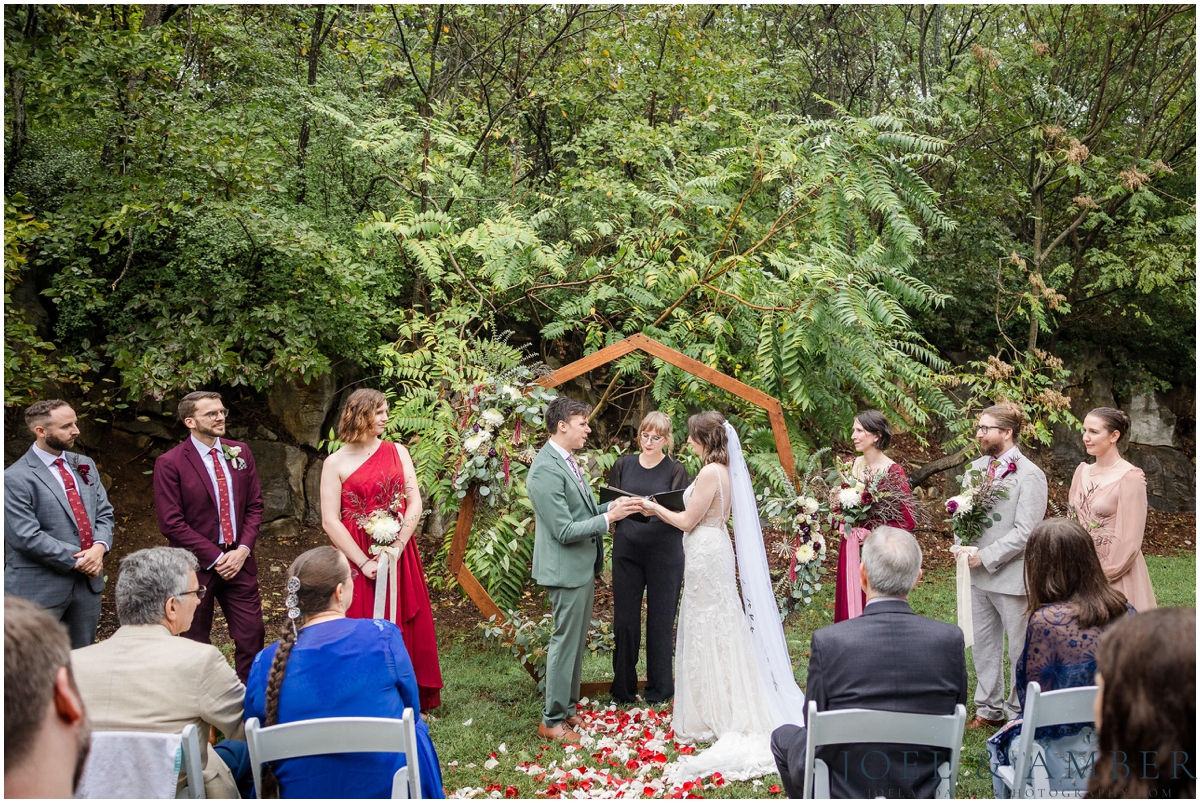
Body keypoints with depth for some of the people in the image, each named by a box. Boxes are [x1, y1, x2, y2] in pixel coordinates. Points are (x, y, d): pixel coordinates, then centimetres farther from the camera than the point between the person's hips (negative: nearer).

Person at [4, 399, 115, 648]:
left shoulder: (85, 466, 11)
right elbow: (26, 537, -17)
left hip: (88, 581, 6)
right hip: (41, 588, -6)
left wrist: (99, 546, -10)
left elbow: (104, 513, 11)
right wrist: (77, 560, -16)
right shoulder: (16, 478, -11)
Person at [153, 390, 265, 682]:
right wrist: (215, 558, -14)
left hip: (238, 560, 4)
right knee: (196, 645, 9)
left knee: (252, 636, 4)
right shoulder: (170, 464, -9)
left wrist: (243, 549, -8)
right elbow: (171, 523, -12)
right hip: (196, 565, -4)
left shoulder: (240, 453, 6)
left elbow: (255, 505, 7)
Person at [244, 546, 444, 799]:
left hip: (300, 792, 2)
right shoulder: (382, 636, -16)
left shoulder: (266, 664, -10)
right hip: (386, 787, -2)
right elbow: (412, 708, 0)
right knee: (414, 728, 28)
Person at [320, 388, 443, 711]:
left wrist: (397, 547, -12)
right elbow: (330, 521, -6)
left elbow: (415, 503, 0)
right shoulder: (336, 463, -2)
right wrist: (364, 562, -13)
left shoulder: (397, 452, 6)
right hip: (357, 560, -2)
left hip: (399, 556, 3)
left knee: (405, 629, 7)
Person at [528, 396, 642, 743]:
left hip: (582, 566, 10)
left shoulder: (566, 461, 10)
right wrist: (608, 517, -20)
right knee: (565, 643, -1)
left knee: (576, 642, 18)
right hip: (566, 569, -10)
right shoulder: (546, 470, -22)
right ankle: (552, 720, 10)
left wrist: (611, 506, 3)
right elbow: (564, 530, -23)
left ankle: (567, 706, 31)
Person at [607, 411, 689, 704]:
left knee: (661, 621, 5)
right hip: (627, 551, 2)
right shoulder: (623, 465, 9)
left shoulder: (676, 471, 2)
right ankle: (623, 688, 16)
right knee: (624, 620, 3)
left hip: (664, 555, -2)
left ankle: (659, 689, 19)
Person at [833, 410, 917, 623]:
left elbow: (908, 520, -12)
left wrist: (872, 533, -16)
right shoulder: (851, 466, 4)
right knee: (850, 608, 10)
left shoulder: (892, 471, -12)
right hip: (850, 553, 5)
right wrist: (843, 524, -2)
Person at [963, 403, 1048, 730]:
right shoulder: (977, 467, 8)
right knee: (983, 645, 16)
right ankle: (989, 709, 29)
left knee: (1020, 650, 6)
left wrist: (985, 557, -18)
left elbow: (1024, 533, -18)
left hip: (1011, 575, -7)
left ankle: (1019, 713, 19)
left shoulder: (1029, 475, -13)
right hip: (977, 574, 7)